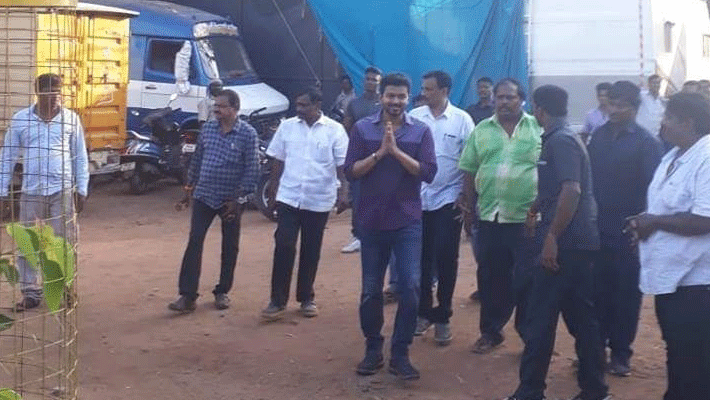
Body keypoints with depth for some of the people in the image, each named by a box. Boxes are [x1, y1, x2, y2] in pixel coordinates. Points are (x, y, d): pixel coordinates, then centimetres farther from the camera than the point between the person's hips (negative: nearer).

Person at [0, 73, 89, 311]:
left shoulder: (71, 119, 3)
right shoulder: (20, 119, 2)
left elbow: (80, 158, 7)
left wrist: (81, 191, 4)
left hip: (63, 191, -1)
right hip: (31, 192, 1)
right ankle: (30, 293, 14)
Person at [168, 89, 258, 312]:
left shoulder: (247, 133, -11)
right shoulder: (207, 128, 1)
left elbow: (252, 169, -10)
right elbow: (197, 159, 11)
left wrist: (239, 198, -13)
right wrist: (190, 186, 12)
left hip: (231, 200, -2)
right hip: (204, 195, 3)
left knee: (230, 247, 9)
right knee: (194, 243, -4)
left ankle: (222, 292, 25)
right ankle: (187, 295, -3)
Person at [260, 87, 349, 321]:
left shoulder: (334, 130, -4)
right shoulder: (287, 126, 2)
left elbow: (342, 166, -4)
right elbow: (278, 162, 8)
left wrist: (343, 193, -12)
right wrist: (272, 192, 8)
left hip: (319, 201, -1)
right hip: (288, 198, 1)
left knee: (311, 251, 9)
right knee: (283, 247, -5)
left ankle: (306, 298, 23)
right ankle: (278, 301, 1)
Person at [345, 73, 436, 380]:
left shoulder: (420, 131, 0)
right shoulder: (363, 128, 1)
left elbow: (428, 172, -9)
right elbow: (350, 171, -5)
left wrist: (396, 151, -18)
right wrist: (379, 152, -17)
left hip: (408, 222, -1)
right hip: (371, 220, 1)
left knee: (410, 287, -6)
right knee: (371, 290, 8)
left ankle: (400, 353, 7)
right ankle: (373, 349, 23)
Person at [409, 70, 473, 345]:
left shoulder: (462, 120, -3)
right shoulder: (414, 117, 1)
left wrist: (466, 196, -5)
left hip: (448, 199, -2)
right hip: (417, 199, 2)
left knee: (446, 259, 1)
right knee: (421, 258, 9)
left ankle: (442, 317, 13)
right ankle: (423, 312, 22)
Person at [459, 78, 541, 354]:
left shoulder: (539, 129, 0)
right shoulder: (481, 131, 8)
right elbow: (470, 173, 10)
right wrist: (470, 211, 8)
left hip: (527, 218, -3)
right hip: (489, 217, 3)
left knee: (527, 280, 3)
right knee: (490, 277, 12)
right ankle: (490, 331, 26)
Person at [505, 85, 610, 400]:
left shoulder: (559, 141, -14)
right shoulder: (564, 138, 16)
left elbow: (571, 191, -26)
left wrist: (552, 236, -25)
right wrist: (534, 211, 41)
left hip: (564, 242, -10)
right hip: (578, 241, 10)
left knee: (540, 317, -3)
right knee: (581, 316, 13)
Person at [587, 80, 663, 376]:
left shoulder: (646, 143, -7)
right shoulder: (599, 137, 6)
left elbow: (651, 188, -10)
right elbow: (587, 178, 8)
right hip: (597, 230, 3)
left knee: (626, 294, 8)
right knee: (597, 292, 9)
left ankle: (620, 353, 19)